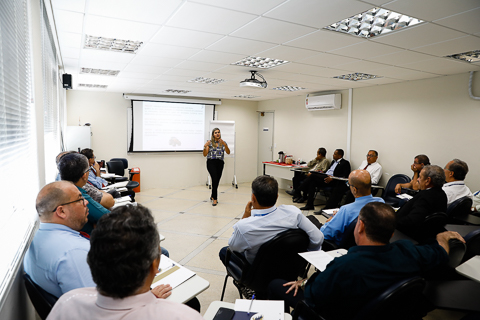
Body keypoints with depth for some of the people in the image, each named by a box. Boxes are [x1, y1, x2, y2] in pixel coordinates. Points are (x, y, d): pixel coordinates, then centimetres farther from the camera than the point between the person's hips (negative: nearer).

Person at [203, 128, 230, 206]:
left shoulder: (223, 143, 9)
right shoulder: (209, 142, 1)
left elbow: (228, 152, -7)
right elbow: (205, 155, -3)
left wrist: (225, 145, -23)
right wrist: (205, 147, -21)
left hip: (220, 163, 3)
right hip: (211, 162, -3)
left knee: (217, 181, 5)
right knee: (215, 179, -19)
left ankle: (212, 196, 28)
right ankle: (215, 198, -11)